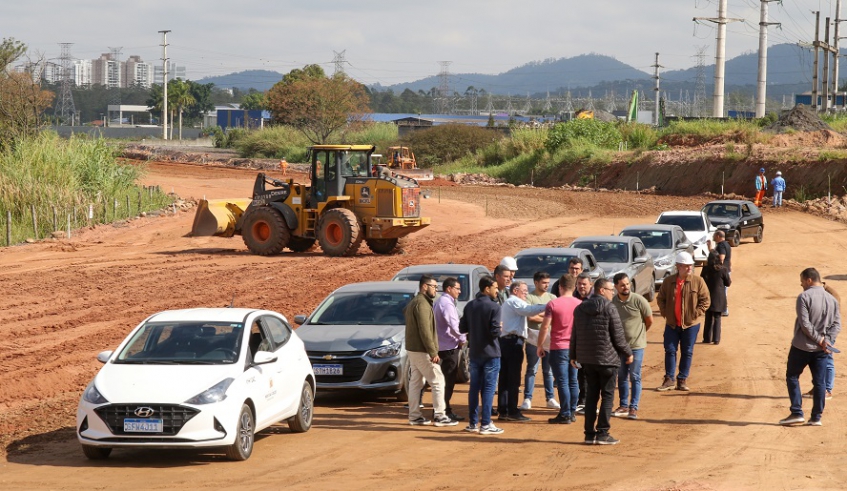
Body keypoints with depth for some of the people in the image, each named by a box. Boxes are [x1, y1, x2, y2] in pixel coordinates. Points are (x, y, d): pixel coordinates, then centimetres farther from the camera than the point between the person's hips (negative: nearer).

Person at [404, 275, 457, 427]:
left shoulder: (413, 302, 16)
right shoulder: (422, 304, -17)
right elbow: (425, 331, -23)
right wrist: (433, 352, -21)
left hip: (412, 349, 10)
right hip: (422, 351, -10)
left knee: (415, 382, 11)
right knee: (437, 381, -6)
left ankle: (414, 416, 13)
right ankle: (440, 416, -6)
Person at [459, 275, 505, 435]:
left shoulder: (469, 306, 5)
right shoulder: (494, 307, -15)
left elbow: (462, 329, 7)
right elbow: (495, 331, -20)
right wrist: (500, 329, 0)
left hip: (474, 353, 6)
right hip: (490, 353, -6)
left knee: (474, 387, 12)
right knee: (488, 388, -2)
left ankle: (473, 423, 15)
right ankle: (485, 424, -2)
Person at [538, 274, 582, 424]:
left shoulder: (553, 304, -10)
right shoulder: (580, 304, 3)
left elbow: (545, 327, -11)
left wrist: (540, 346, -1)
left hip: (558, 348, -4)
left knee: (562, 382, -3)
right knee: (573, 381, 12)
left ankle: (565, 415, -3)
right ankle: (572, 413, 16)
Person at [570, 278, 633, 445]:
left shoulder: (580, 309, 6)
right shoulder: (609, 309, -12)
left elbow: (574, 335, 11)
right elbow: (618, 336, -10)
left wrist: (573, 355, 22)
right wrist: (627, 353, 3)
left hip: (586, 360, 6)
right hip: (607, 359, -6)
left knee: (591, 395, 11)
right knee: (607, 395, 2)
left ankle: (589, 433, 9)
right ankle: (602, 433, -3)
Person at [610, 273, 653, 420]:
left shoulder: (639, 300, -13)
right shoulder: (612, 302, -5)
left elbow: (649, 320, 0)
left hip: (636, 345, -3)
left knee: (635, 377, -2)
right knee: (622, 376, 11)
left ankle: (633, 408, 2)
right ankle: (624, 406, 21)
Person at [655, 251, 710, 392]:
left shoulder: (698, 281, -5)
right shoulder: (668, 281, 0)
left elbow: (705, 300, -2)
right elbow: (660, 298, 10)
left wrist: (696, 314, -9)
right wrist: (665, 313, 0)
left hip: (691, 324, -1)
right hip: (672, 324, 1)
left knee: (687, 352, 5)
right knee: (670, 350, 2)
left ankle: (682, 380, 13)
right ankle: (669, 380, 9)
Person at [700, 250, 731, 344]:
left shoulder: (705, 269, -8)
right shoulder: (723, 270, -13)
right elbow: (728, 283, -3)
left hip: (708, 297, 2)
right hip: (719, 298, -2)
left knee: (708, 318, 14)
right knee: (717, 319, 7)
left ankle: (707, 338, 17)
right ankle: (716, 339, 6)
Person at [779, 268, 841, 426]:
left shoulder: (804, 297, -12)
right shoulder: (832, 300, 7)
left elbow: (804, 324, -18)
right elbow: (837, 324, 2)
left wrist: (820, 339, -12)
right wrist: (826, 340, -8)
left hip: (802, 346, -5)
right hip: (821, 349, 5)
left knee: (792, 377, 9)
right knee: (820, 382, 9)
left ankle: (797, 413, 2)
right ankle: (816, 417, 10)